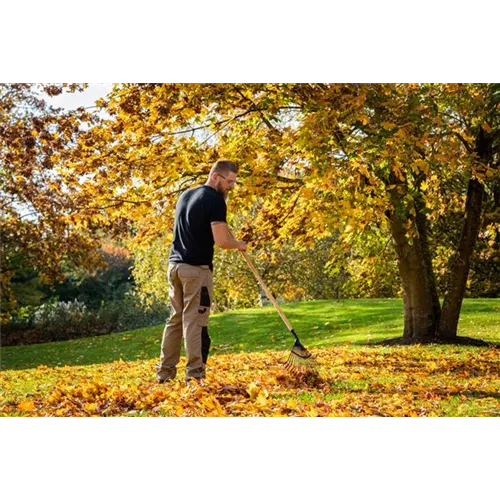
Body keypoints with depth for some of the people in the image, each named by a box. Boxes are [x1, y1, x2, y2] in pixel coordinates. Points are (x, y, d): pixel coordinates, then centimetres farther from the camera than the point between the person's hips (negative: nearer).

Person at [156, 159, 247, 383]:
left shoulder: (186, 195, 16)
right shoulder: (215, 200, -11)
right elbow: (221, 240, -19)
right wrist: (238, 244, 2)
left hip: (175, 264, 8)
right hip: (197, 268, -8)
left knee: (175, 319, 12)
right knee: (194, 321, -7)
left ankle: (165, 372, 15)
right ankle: (194, 374, -7)